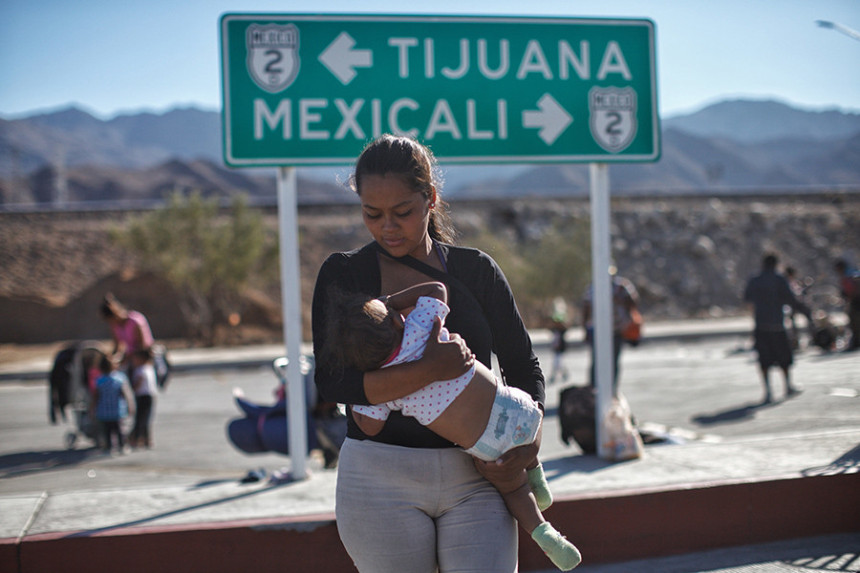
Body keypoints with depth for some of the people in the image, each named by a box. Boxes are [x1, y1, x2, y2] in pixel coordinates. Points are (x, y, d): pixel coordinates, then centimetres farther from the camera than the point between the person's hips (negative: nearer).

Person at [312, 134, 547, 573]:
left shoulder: (476, 270, 6)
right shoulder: (344, 275, 1)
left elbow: (523, 365, 12)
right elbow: (332, 382, -12)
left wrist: (531, 440, -7)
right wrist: (431, 370, -23)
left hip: (473, 478, 1)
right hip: (382, 478, -1)